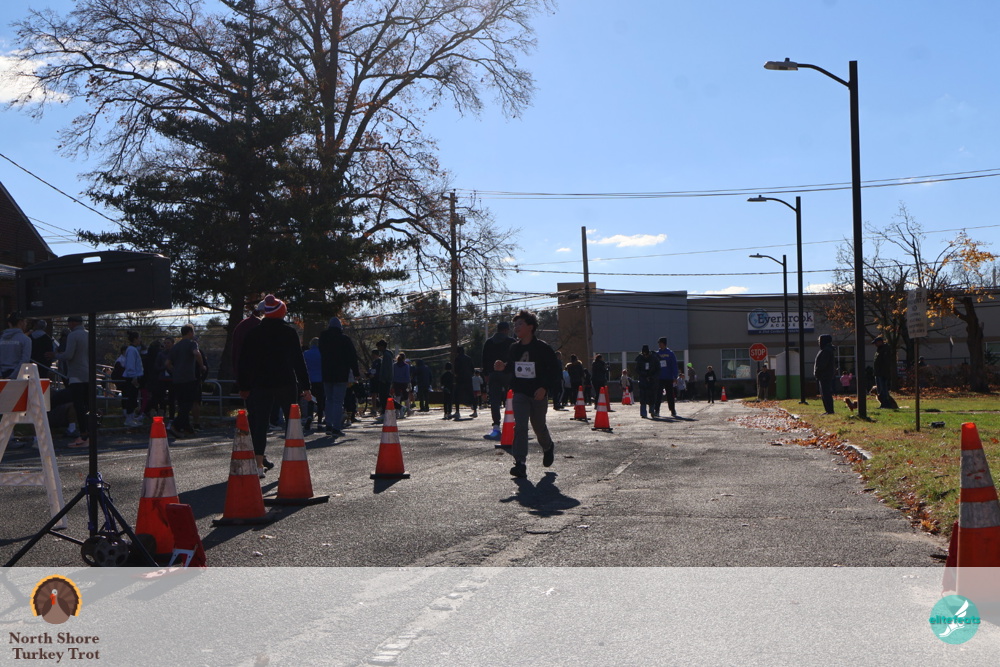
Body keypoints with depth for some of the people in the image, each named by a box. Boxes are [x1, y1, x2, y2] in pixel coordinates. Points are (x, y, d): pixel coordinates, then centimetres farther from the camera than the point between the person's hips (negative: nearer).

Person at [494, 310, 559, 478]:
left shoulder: (542, 347, -7)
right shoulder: (514, 348, 6)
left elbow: (554, 370, -5)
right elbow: (510, 369, 17)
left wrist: (544, 387, -17)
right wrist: (502, 367, -6)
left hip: (539, 394, -2)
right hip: (520, 393, 3)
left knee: (539, 427, 12)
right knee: (520, 426, -13)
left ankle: (548, 447, 46)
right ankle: (520, 464, -15)